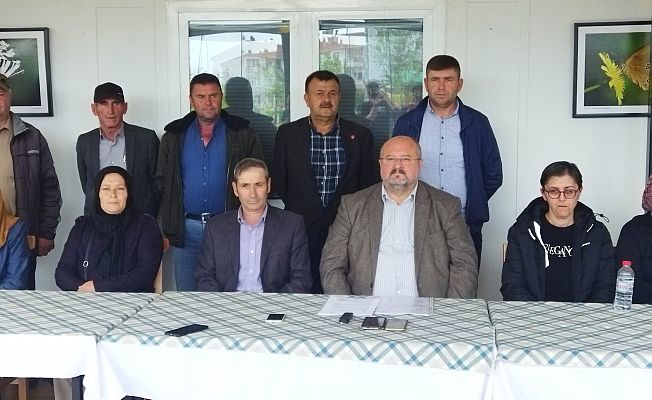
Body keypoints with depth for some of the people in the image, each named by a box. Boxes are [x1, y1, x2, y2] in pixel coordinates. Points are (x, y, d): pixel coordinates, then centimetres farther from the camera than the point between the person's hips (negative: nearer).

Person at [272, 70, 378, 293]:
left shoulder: (360, 136, 6)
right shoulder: (287, 134, 6)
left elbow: (370, 186, 9)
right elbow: (278, 183, 10)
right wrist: (299, 212, 8)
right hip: (301, 231, 0)